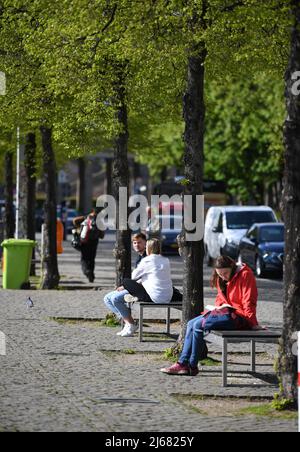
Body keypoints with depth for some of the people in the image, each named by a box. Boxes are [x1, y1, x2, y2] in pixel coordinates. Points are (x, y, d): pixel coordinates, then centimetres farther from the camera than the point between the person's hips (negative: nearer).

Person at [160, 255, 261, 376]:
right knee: (191, 324, 1)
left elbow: (249, 302, -18)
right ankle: (183, 363, -5)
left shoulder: (245, 275, -14)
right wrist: (220, 306, 3)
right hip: (225, 311, 10)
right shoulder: (222, 279, 13)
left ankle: (192, 366, -11)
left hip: (238, 315, -10)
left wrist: (253, 324, -20)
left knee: (198, 326, -19)